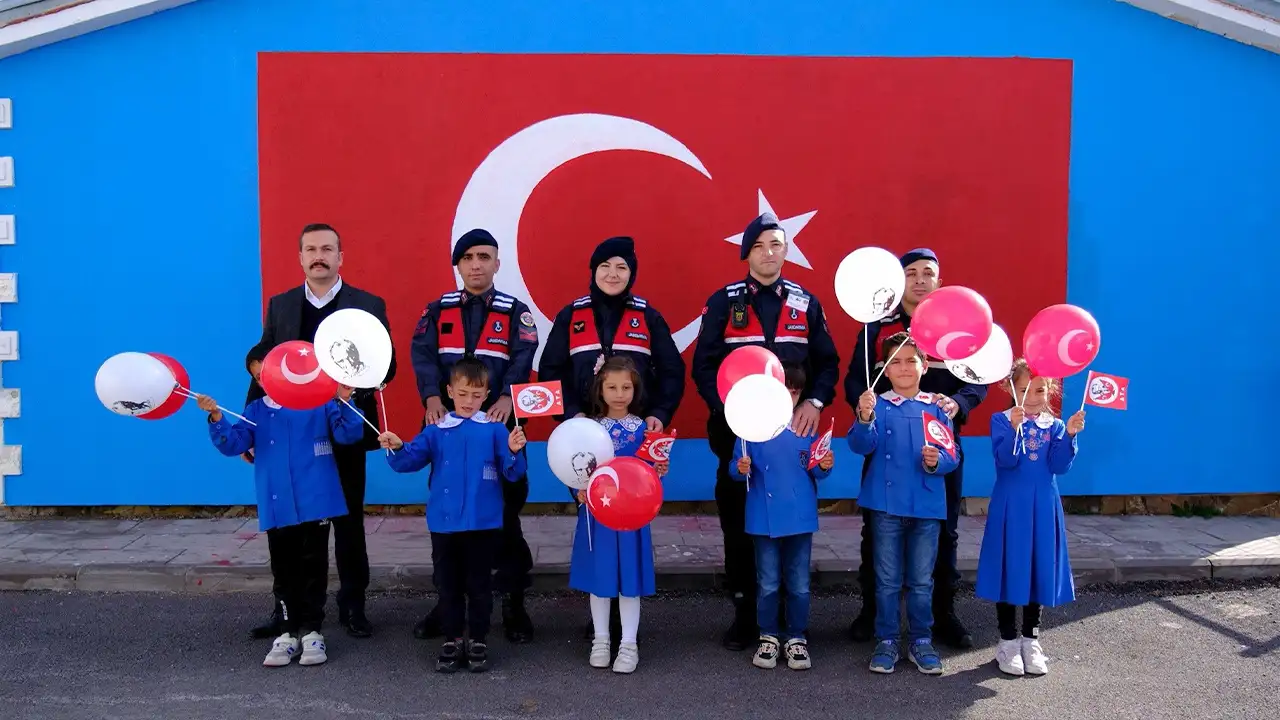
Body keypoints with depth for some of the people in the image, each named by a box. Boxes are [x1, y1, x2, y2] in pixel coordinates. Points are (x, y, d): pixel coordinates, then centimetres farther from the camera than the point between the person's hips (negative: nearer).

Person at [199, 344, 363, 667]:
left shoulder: (319, 400, -1)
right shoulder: (255, 412, 8)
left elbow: (349, 435, -8)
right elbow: (232, 444, -4)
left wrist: (343, 402, -24)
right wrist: (216, 418, -20)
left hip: (315, 502, -3)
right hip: (277, 507, 3)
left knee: (313, 567, 7)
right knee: (284, 571, 11)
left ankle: (312, 631, 17)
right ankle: (288, 631, 21)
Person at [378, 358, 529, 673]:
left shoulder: (495, 430, -2)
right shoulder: (437, 431, 4)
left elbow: (513, 473, -7)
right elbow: (411, 460, -5)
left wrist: (514, 452, -27)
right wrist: (396, 448, -24)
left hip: (483, 524, -2)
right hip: (444, 523, 2)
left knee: (479, 585, 10)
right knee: (448, 585, 12)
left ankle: (478, 641, 23)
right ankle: (452, 641, 25)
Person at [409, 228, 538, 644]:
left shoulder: (515, 312, 4)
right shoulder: (438, 310, 10)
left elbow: (523, 360, -9)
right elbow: (422, 355, -4)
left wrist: (506, 398, -27)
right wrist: (432, 398, -22)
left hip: (498, 425, -2)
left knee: (505, 513, 2)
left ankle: (514, 602, 13)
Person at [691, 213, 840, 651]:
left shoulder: (806, 304, 8)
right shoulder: (723, 302, 3)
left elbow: (828, 362, 6)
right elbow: (703, 365, -2)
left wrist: (815, 402, -12)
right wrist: (728, 406, -16)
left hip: (794, 431, 1)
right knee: (739, 525, 4)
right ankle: (744, 615, 17)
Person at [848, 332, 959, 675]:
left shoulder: (937, 408, 3)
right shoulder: (878, 406, -2)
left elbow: (952, 456, 2)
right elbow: (861, 445, -15)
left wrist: (937, 460, -20)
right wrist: (864, 418, -33)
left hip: (927, 505, 1)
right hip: (887, 504, -1)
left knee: (922, 579, 11)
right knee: (888, 579, 8)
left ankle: (921, 641, 24)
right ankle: (886, 642, 19)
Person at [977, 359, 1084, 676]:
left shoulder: (1055, 426, 5)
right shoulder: (1002, 420, -3)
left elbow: (1060, 466, -5)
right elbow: (1005, 459, -17)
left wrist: (1069, 435, -18)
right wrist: (1015, 428, -30)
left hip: (1043, 507, 3)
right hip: (1010, 506, -3)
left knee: (1039, 568, 9)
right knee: (1009, 568, 2)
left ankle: (1031, 640, 23)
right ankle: (1008, 641, 14)